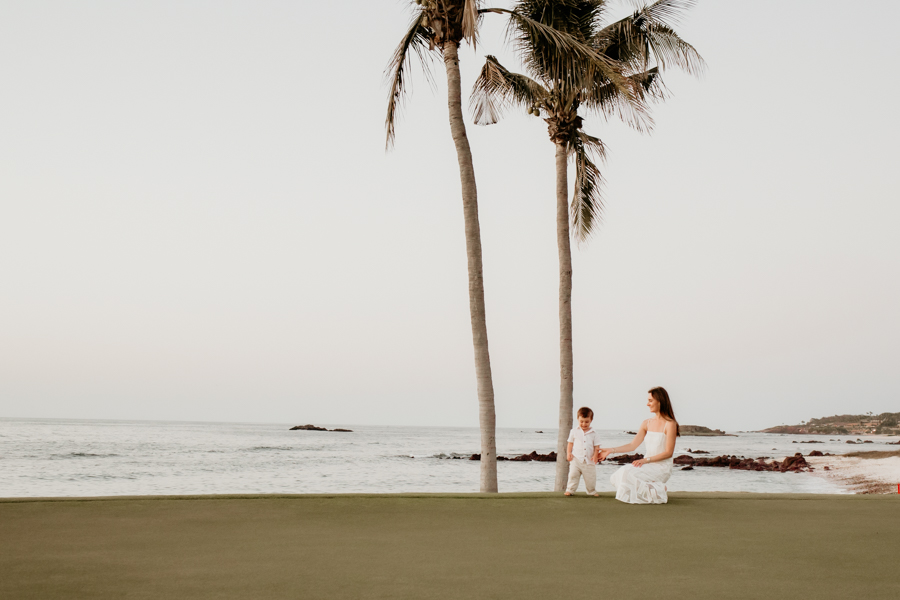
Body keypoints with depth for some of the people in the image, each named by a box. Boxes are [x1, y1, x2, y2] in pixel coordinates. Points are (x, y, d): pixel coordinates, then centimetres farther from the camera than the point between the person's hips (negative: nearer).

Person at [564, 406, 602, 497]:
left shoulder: (593, 433, 2)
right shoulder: (574, 431, 4)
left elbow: (596, 446, 3)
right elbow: (570, 443, 9)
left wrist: (595, 455, -12)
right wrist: (568, 453, -3)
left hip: (589, 460, 0)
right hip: (576, 459, 0)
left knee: (590, 477, 8)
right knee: (573, 475, -6)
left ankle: (592, 491, 26)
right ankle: (570, 490, 6)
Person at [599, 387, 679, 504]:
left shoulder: (669, 424, -10)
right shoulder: (647, 423, 11)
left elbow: (668, 452, -13)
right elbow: (632, 445, 9)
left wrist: (646, 459, -19)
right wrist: (611, 450, -1)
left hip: (662, 468, -7)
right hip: (647, 465, 7)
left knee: (628, 474, -27)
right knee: (617, 477, -12)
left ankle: (657, 493, -7)